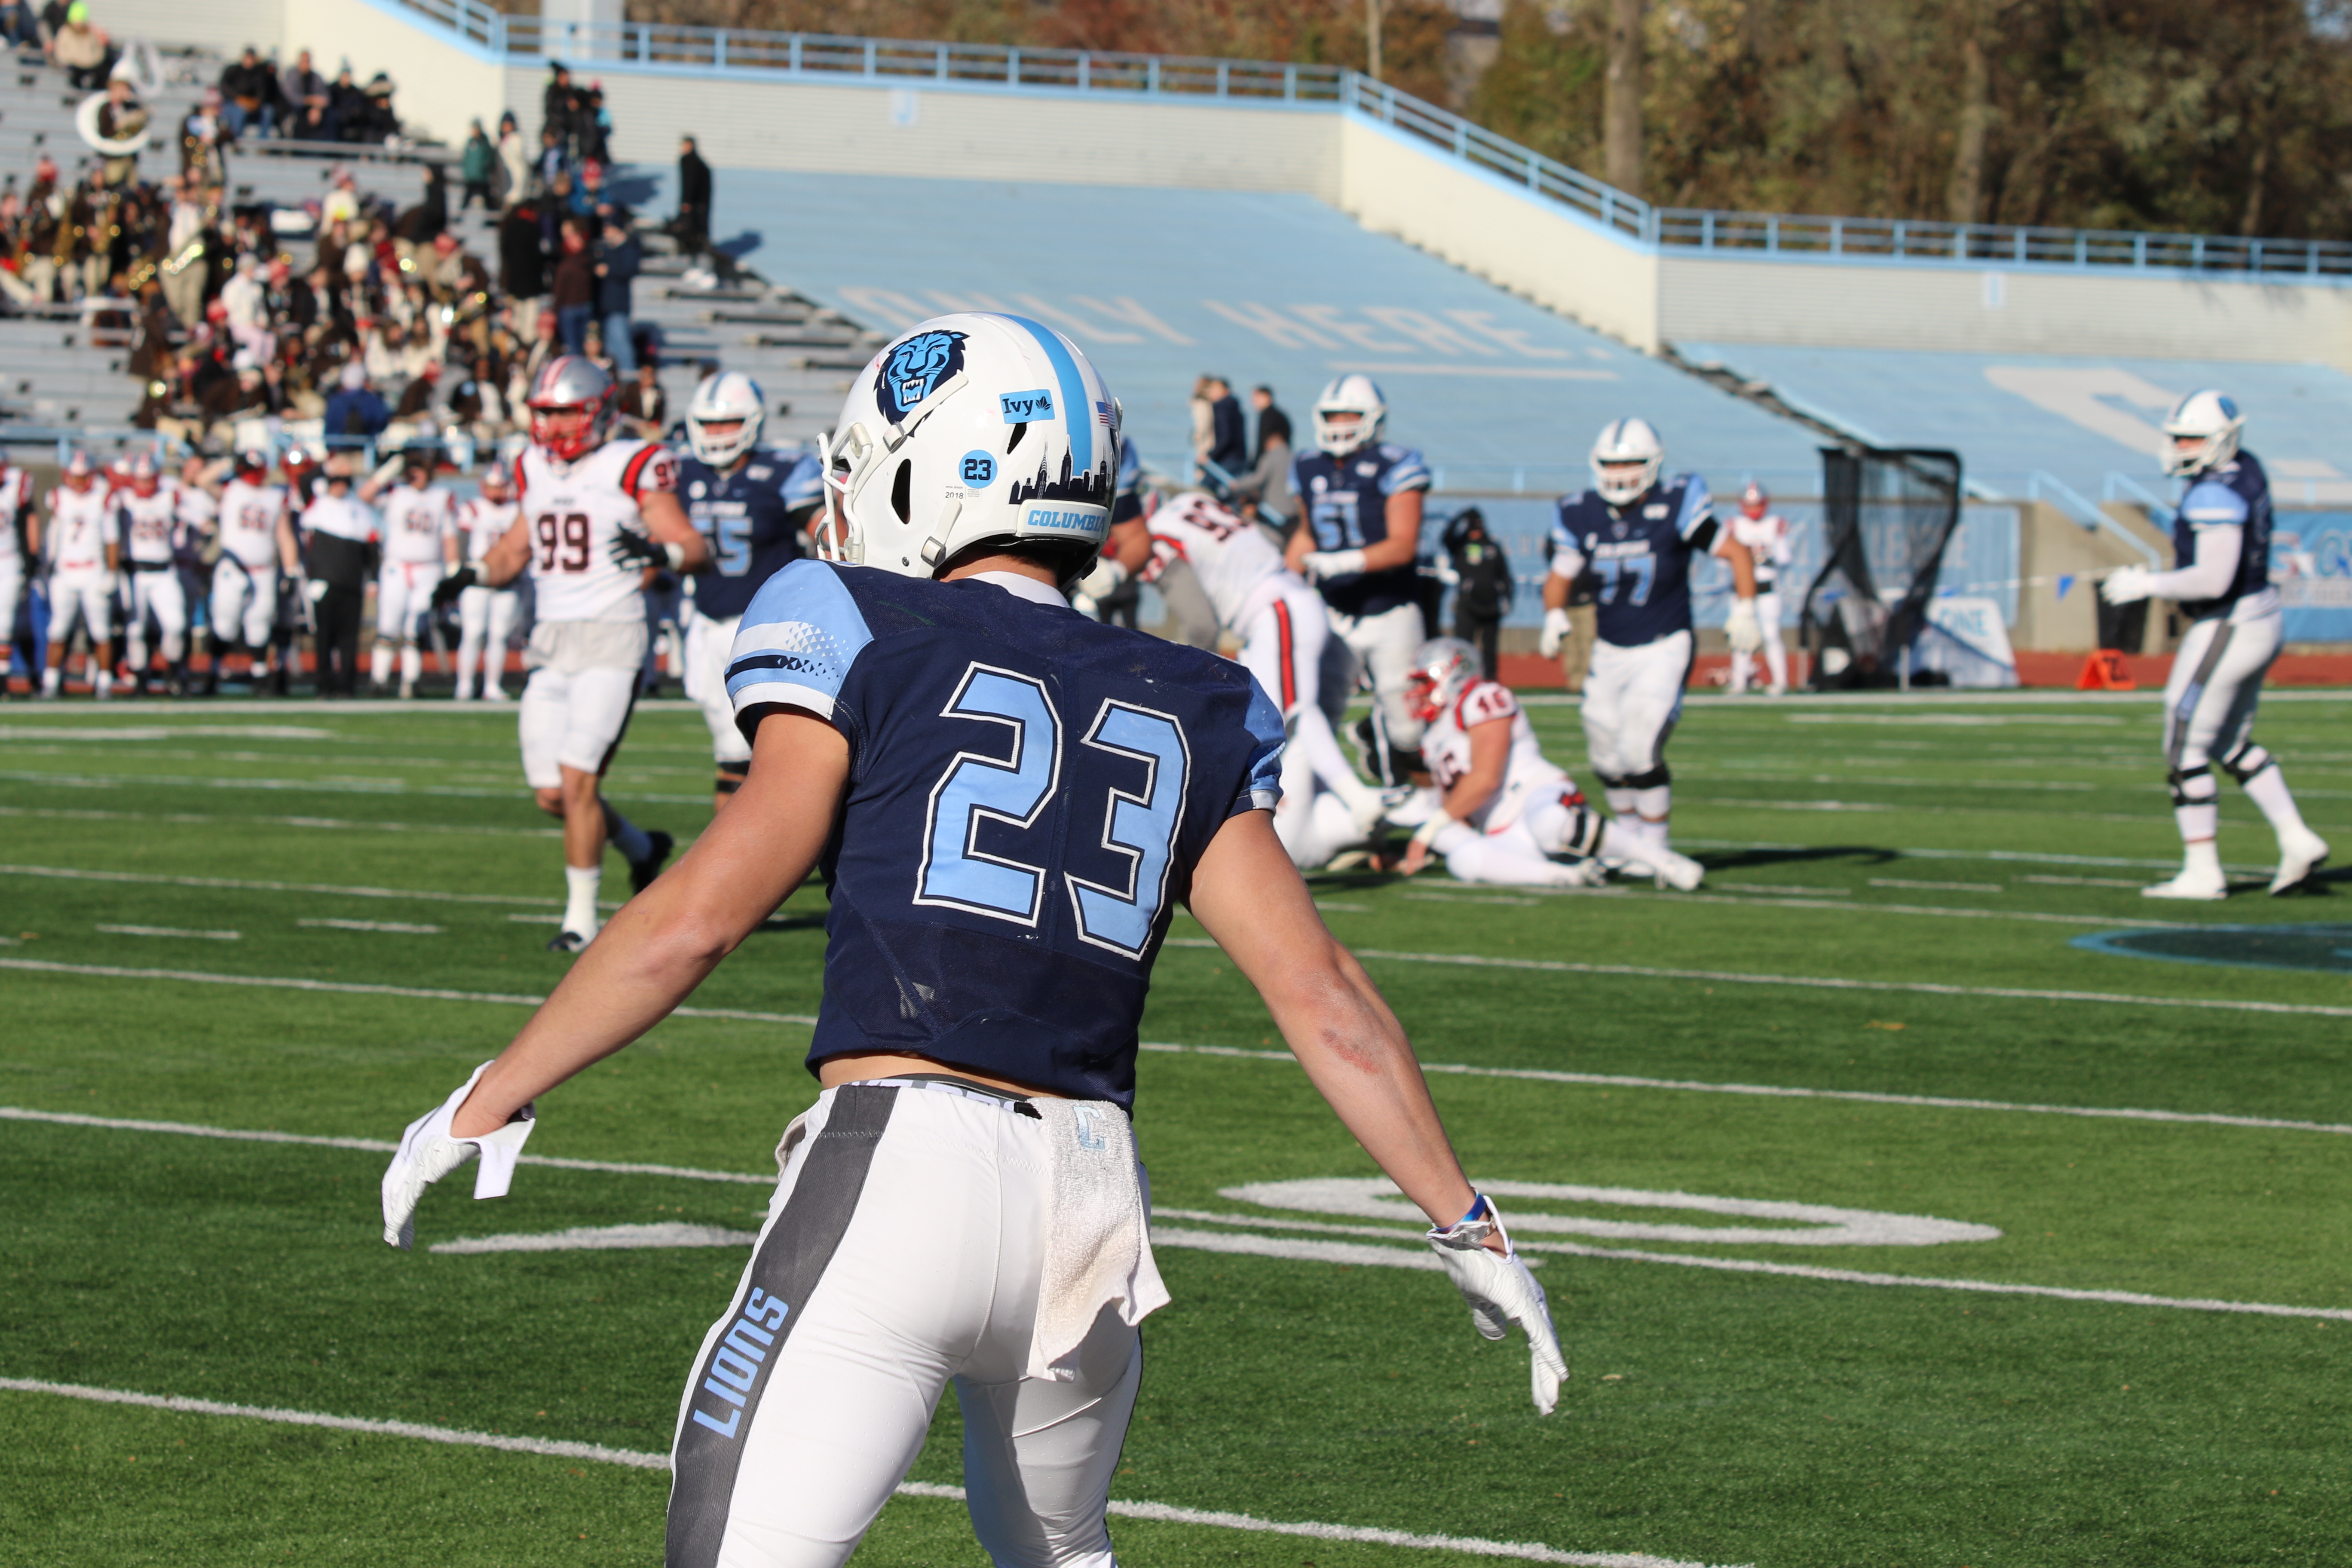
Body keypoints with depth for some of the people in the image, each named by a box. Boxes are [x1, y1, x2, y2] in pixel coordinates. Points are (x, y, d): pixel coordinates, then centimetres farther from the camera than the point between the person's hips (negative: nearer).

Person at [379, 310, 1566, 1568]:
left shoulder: (870, 642, 5)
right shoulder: (1185, 717, 18)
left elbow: (706, 911, -4)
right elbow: (1318, 990, 11)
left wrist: (490, 1101, 2)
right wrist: (1466, 1222, 18)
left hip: (895, 1178, -5)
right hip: (1092, 1193, 5)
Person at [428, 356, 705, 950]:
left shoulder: (633, 468, -7)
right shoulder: (536, 472, 12)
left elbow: (696, 549, -10)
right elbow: (515, 550, 24)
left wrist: (662, 550, -31)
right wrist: (471, 576, 5)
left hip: (611, 639, -7)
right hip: (551, 643, 7)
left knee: (578, 782, -13)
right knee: (552, 795, 7)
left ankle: (581, 917, -3)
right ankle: (641, 847, 33)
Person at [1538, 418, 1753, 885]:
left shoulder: (1674, 508, -14)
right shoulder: (1582, 516, -2)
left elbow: (1736, 553, -8)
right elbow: (1560, 576, 12)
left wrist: (1744, 610, -17)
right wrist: (1554, 615, -7)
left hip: (1663, 649, -5)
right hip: (1610, 652, 5)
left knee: (1639, 750, -16)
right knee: (1608, 759, 9)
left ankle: (1655, 849, 0)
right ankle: (1631, 839, 30)